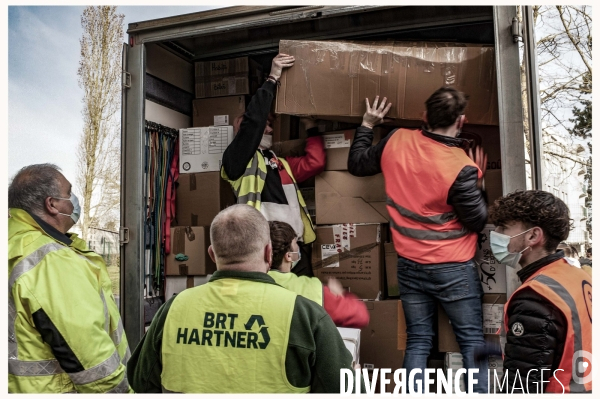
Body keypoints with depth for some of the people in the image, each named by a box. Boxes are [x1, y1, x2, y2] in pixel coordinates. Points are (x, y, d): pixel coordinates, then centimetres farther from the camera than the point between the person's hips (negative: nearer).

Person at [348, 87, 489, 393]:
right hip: (454, 269, -4)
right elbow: (478, 221, -10)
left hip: (409, 265, 4)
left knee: (418, 341, 14)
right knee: (472, 341, 11)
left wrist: (366, 126, 20)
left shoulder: (397, 141, -7)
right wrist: (477, 180, 3)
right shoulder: (462, 167, -20)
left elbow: (356, 165, 9)